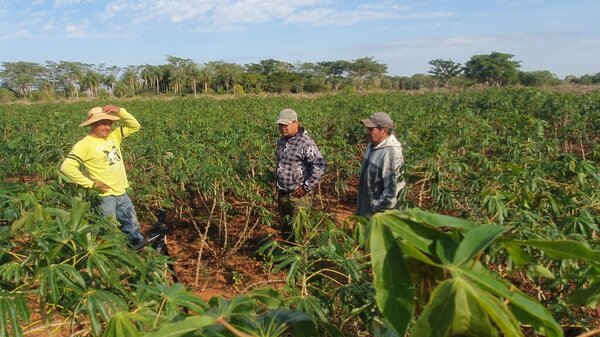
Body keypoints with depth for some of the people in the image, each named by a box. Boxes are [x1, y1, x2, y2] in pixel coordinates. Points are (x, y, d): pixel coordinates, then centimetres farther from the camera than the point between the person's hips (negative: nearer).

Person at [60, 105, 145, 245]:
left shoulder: (113, 135, 3)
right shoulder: (84, 145, -16)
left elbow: (135, 126, 5)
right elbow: (66, 167, -24)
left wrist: (120, 111, -11)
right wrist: (91, 184, -20)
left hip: (121, 193, 7)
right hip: (104, 196, -6)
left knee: (133, 228, 21)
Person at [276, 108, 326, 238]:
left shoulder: (305, 142, -17)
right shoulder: (282, 140, 10)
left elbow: (320, 165, -24)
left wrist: (306, 187, -20)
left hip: (298, 195, -8)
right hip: (282, 194, 8)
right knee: (284, 230, 18)